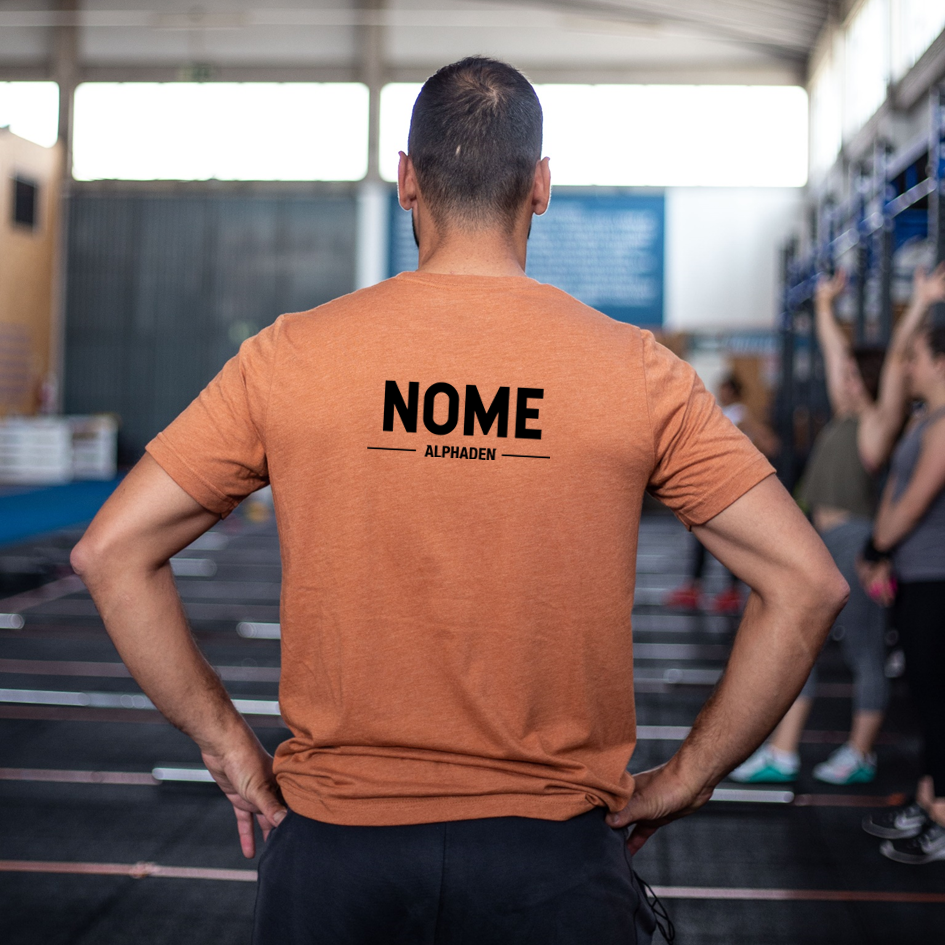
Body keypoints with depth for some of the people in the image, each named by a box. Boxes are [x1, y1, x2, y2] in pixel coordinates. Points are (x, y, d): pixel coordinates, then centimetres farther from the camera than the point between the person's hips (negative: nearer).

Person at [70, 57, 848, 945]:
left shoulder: (289, 356, -6)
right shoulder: (638, 372, -7)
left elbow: (111, 552, -4)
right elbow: (805, 583, -7)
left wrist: (230, 747, 1)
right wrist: (684, 779, 0)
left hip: (336, 841, 2)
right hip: (553, 851, -1)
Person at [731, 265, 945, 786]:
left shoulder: (879, 423, -7)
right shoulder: (844, 416, 13)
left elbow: (896, 358, -17)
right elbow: (835, 351, 23)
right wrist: (825, 305, 33)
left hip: (856, 544, -9)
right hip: (824, 542, 9)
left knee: (865, 654, 3)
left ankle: (860, 756, 15)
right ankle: (781, 755, 12)